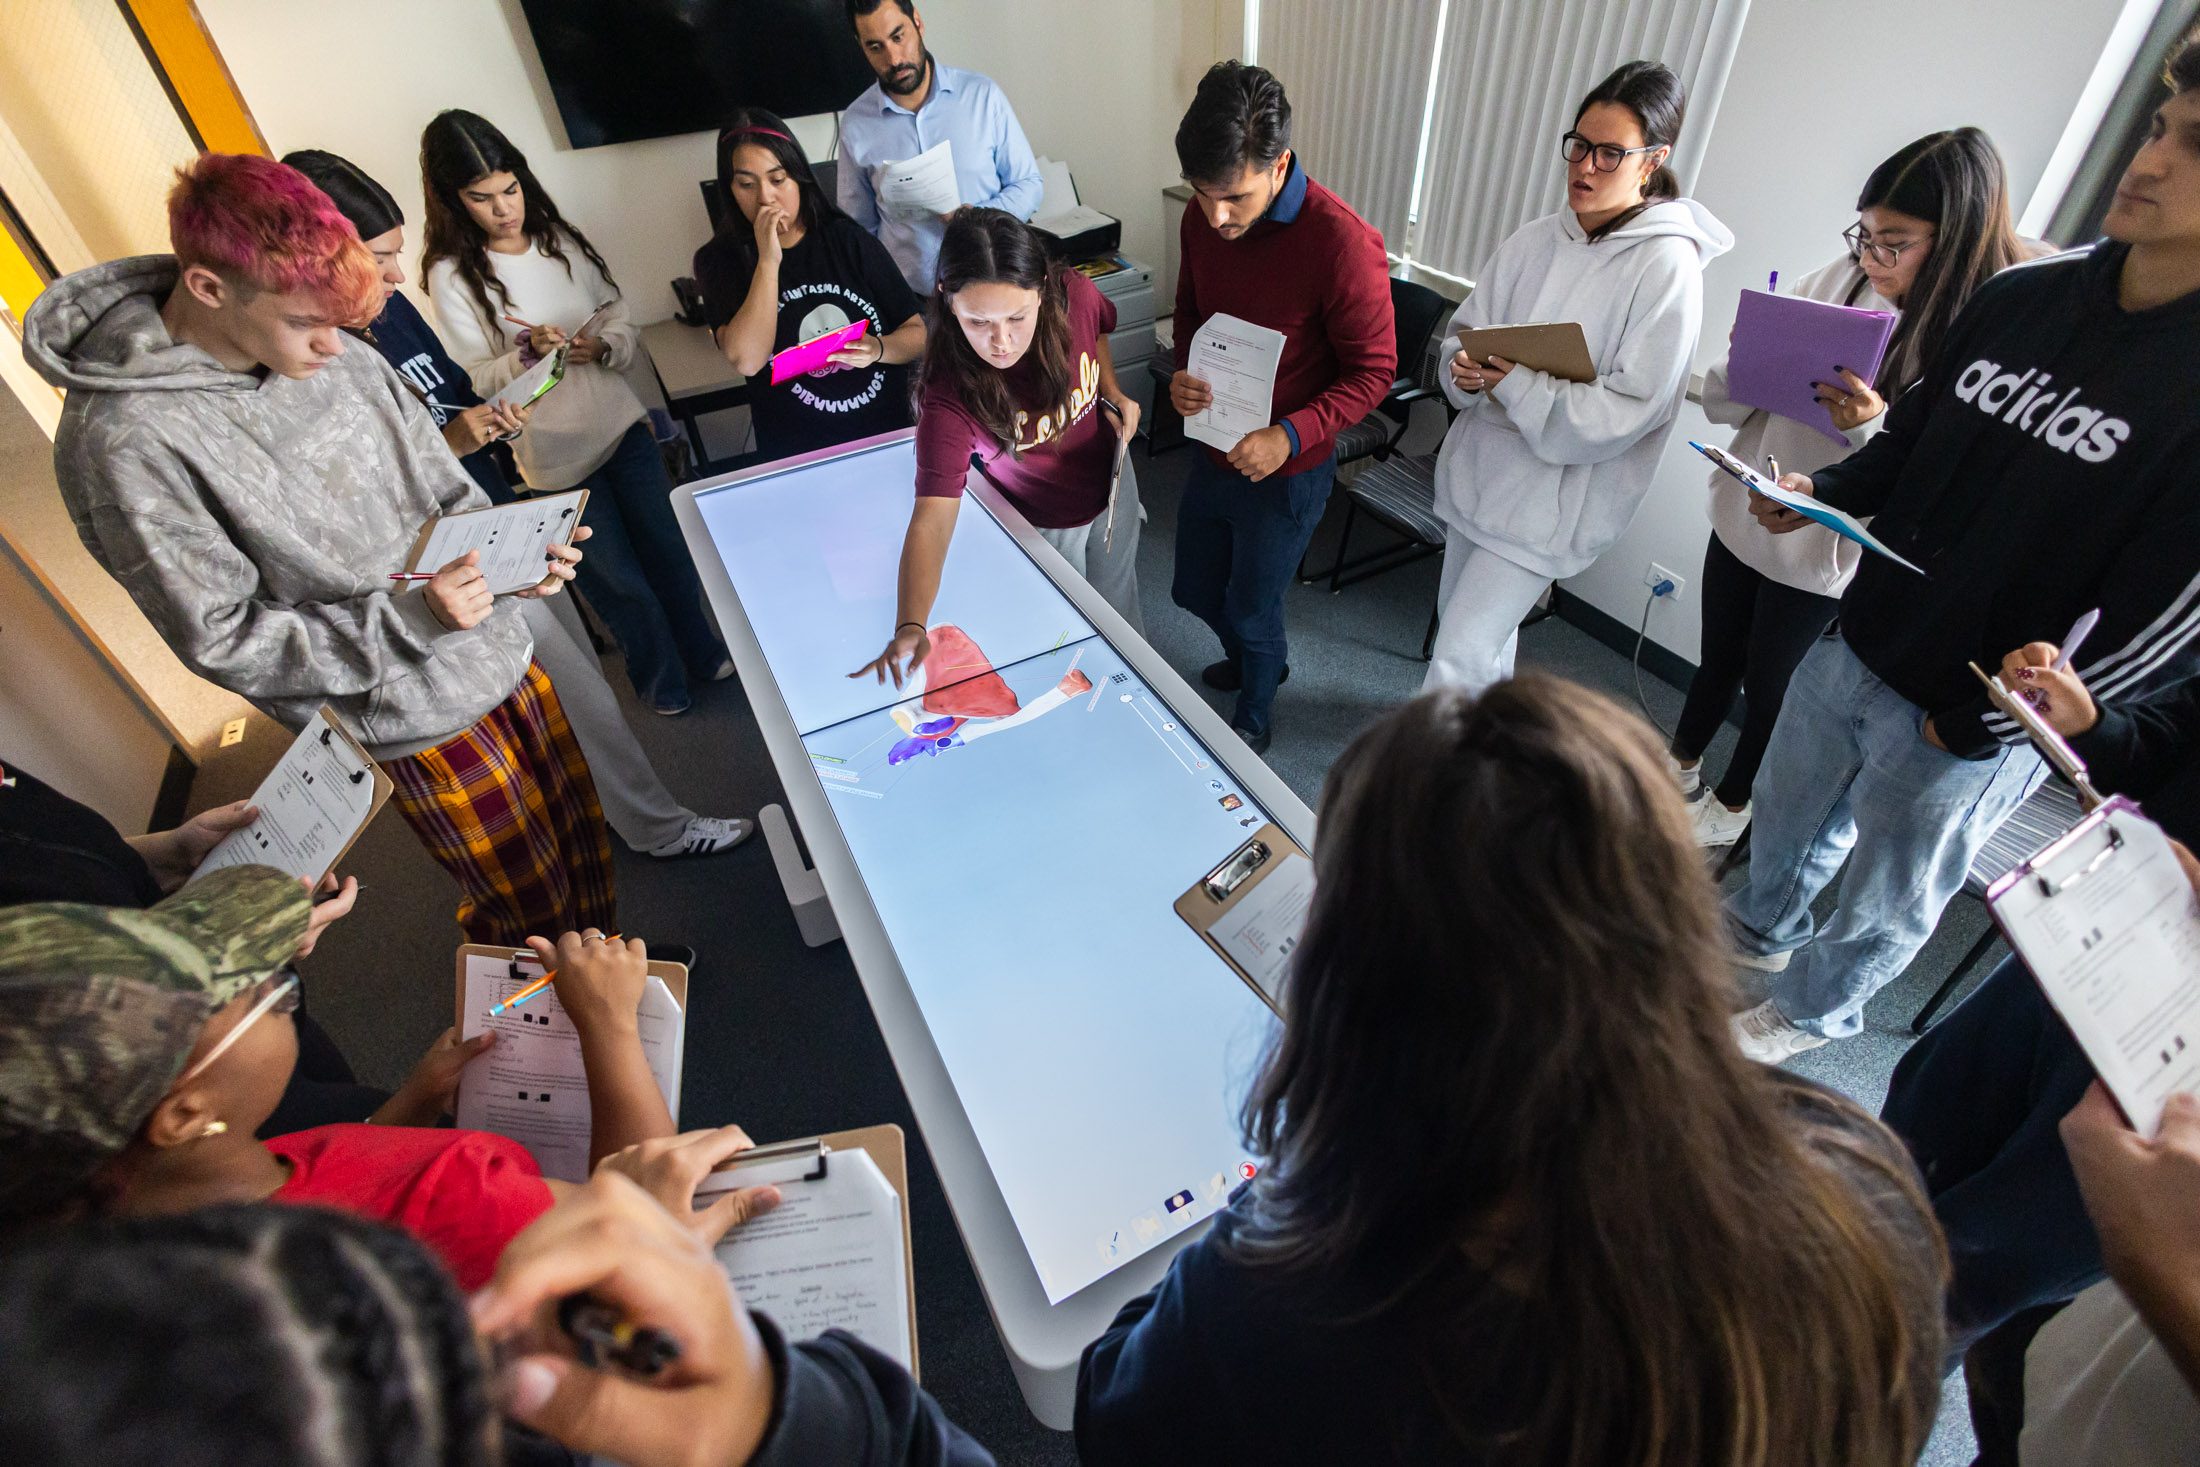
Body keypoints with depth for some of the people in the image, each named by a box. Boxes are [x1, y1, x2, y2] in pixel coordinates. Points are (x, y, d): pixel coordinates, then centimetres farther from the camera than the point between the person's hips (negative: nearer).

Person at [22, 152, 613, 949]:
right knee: (527, 906, 10)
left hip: (501, 647, 6)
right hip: (415, 712, -5)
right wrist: (412, 619, -26)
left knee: (584, 845, 20)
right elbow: (225, 640, -15)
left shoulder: (337, 357, -2)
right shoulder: (125, 441, -18)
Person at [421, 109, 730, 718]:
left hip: (621, 422, 4)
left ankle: (702, 650, 36)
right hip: (554, 452, -4)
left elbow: (623, 322, 6)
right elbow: (476, 381, -9)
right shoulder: (452, 275, -8)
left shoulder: (562, 239, 4)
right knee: (619, 579, 5)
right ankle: (659, 677, 29)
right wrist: (528, 354, -28)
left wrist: (601, 347, -15)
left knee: (668, 547, 14)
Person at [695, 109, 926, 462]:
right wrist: (768, 261, -13)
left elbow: (919, 335, 6)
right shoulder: (719, 261, 5)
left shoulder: (848, 239, 8)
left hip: (889, 438, 2)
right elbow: (747, 360, -12)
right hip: (798, 459, -2)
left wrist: (877, 349, -14)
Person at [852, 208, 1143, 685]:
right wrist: (910, 626, -56)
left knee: (1118, 612, 28)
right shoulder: (950, 393, -37)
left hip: (1110, 486, 4)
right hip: (1039, 523, -3)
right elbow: (932, 515, -44)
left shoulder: (1074, 295, -26)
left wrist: (1112, 392, -14)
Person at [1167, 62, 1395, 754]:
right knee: (1195, 590, 23)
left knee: (1252, 611, 11)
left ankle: (1252, 723, 41)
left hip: (1285, 472, -6)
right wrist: (1182, 373, -10)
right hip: (1212, 450, 7)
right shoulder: (1203, 217, -7)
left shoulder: (1343, 243, -26)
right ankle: (1260, 659, 55)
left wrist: (1290, 435, -30)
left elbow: (1373, 370, -17)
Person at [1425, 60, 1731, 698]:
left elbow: (1628, 412, -18)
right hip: (1479, 463, 7)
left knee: (1458, 659, -10)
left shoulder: (1666, 267, -14)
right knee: (1474, 624, 22)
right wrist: (1465, 369, -15)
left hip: (1552, 496, -6)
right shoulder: (1536, 239, 2)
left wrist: (1514, 385, -24)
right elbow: (1466, 325, 8)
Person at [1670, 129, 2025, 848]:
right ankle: (1681, 764, 45)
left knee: (1771, 687, 16)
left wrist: (1875, 428, -33)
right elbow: (1724, 404, 1)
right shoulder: (1838, 279, -3)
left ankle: (1732, 800, 40)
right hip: (1742, 517, 4)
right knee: (1717, 661, 22)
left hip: (1826, 555, -4)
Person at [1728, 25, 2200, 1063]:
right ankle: (1759, 928, 54)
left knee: (1886, 900, 17)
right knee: (1785, 811, 26)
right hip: (1854, 650, 5)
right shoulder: (2022, 294, -3)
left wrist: (1980, 727, -16)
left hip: (1971, 724, -5)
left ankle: (1808, 1012, 43)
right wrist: (1815, 495, -7)